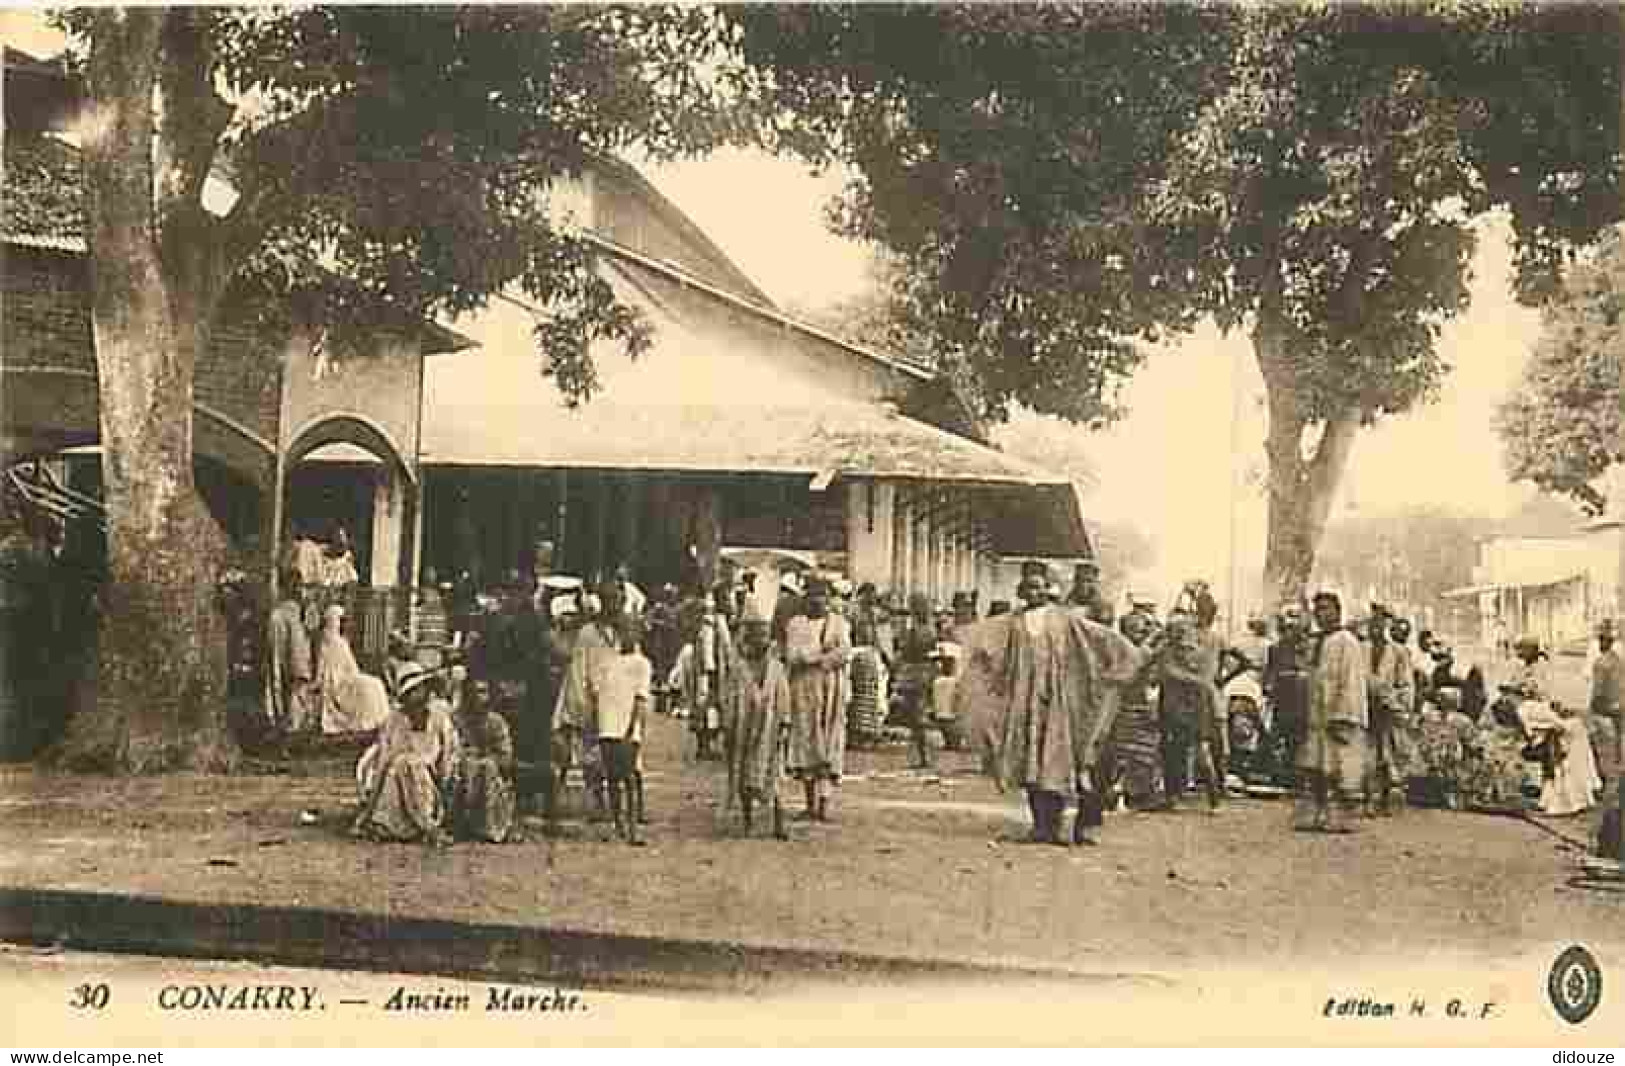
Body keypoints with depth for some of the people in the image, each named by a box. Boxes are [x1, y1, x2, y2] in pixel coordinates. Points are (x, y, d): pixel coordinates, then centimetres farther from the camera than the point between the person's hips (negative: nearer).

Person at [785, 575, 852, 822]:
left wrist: (810, 656, -12)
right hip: (804, 690, 0)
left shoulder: (839, 623, 8)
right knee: (806, 742, 2)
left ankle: (824, 804, -7)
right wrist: (825, 653, -12)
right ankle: (811, 803, 11)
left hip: (832, 691, 0)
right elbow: (792, 656, -7)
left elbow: (845, 653, -7)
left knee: (830, 745, -5)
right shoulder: (795, 624, 8)